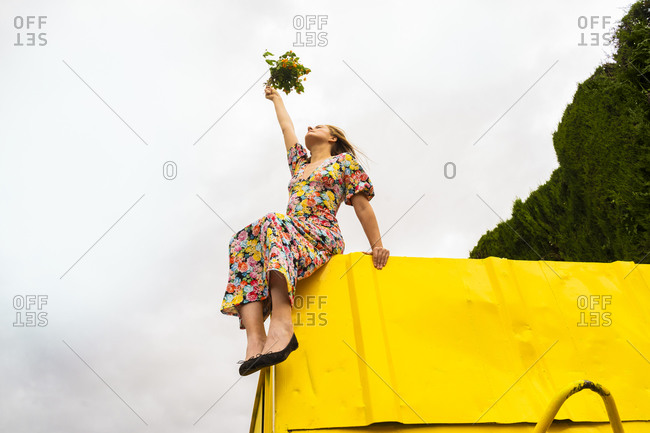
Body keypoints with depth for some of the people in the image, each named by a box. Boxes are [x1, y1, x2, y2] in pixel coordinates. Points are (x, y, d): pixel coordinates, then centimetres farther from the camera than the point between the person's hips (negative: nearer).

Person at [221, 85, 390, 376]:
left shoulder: (344, 161, 17)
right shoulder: (300, 163, 34)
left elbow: (362, 205, 9)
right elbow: (287, 128, 46)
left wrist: (377, 246, 0)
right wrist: (276, 98, 60)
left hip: (323, 238, -5)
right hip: (290, 237, 5)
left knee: (273, 223, -36)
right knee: (244, 243, -26)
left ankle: (282, 324, -58)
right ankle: (255, 340, -46)